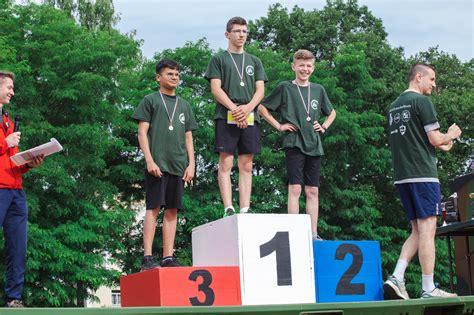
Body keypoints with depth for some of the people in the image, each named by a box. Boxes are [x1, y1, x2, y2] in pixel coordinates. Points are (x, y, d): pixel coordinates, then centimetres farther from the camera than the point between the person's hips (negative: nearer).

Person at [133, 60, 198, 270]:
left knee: (172, 210, 2)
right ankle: (147, 257, -11)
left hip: (178, 166, 5)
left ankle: (168, 258, 3)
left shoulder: (184, 105, 21)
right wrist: (149, 160, -11)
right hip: (157, 164, -5)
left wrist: (191, 164, 8)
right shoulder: (150, 101, 7)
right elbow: (142, 133, 0)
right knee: (153, 207, -10)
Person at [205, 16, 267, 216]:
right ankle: (228, 209, -13)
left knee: (246, 166, 0)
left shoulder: (254, 61, 21)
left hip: (250, 118, 4)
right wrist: (234, 109, -14)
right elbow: (216, 89, -1)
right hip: (226, 117, -4)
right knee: (226, 163, -10)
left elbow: (260, 90, 11)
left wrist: (248, 107, -9)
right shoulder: (218, 59, 10)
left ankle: (245, 211, -1)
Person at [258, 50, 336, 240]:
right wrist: (279, 126, -3)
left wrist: (324, 127, 11)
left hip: (314, 146, 4)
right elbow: (262, 108, 3)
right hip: (294, 144, -4)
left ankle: (313, 234, 8)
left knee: (313, 191, 5)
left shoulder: (318, 90, 13)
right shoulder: (285, 88, 1)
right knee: (295, 189, -9)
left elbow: (331, 112, 27)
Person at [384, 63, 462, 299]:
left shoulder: (393, 107, 19)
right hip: (423, 174, -8)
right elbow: (435, 139, -11)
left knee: (417, 231, 13)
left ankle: (396, 278, 0)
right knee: (427, 230, -6)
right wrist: (451, 135, 10)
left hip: (402, 177, 8)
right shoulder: (422, 101, -7)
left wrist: (440, 145, 23)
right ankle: (428, 289, -5)